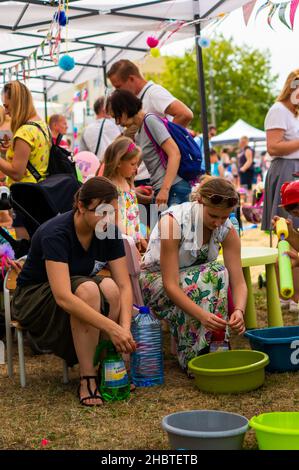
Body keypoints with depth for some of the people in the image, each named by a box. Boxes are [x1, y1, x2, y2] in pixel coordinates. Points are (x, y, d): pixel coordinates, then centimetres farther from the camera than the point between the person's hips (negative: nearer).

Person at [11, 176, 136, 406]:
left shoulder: (110, 232, -13)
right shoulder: (55, 233, -31)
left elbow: (124, 285, -15)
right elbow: (63, 297, -41)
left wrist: (125, 328, -32)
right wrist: (112, 328, -47)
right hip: (34, 299, -5)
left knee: (111, 288, -29)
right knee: (87, 289, -36)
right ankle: (87, 379, -28)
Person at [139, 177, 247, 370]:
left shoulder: (227, 229, -15)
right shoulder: (173, 221, -30)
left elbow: (239, 281, -17)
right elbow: (170, 285, -33)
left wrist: (239, 310, -38)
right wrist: (202, 315, -47)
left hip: (198, 280, 5)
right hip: (156, 280, -4)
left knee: (219, 273, -30)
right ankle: (193, 359, -24)